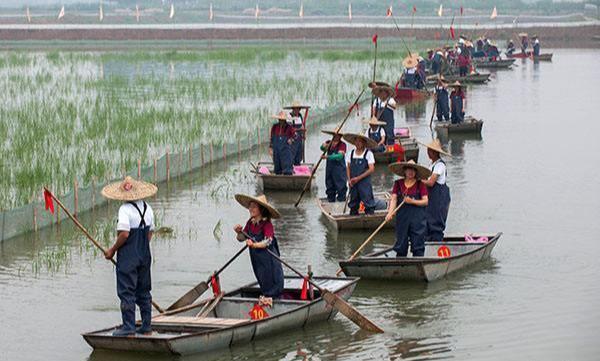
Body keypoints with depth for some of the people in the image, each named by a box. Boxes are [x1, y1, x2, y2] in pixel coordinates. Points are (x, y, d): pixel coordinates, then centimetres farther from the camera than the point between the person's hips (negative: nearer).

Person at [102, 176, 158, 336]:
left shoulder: (125, 209, -16)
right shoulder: (147, 208, 6)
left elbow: (124, 234, -21)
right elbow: (150, 232, 11)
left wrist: (112, 250, -9)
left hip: (128, 257, -7)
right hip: (144, 256, 7)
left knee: (126, 292, -2)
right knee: (144, 291, 14)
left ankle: (129, 328, -2)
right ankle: (146, 327, 17)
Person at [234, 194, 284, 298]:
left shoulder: (267, 224, -18)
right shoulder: (250, 223, 2)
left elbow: (268, 241, -29)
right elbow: (242, 238, 7)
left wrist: (255, 245, -44)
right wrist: (239, 232, -15)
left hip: (269, 259, -7)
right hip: (256, 258, 7)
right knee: (262, 282, 19)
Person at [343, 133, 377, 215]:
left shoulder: (368, 153, -3)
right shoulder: (350, 153, 10)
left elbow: (371, 169, -8)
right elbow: (348, 168, 13)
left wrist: (358, 178, -13)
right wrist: (349, 179, -4)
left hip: (365, 181, -4)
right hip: (353, 183, 4)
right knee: (353, 201, 9)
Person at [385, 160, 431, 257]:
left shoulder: (420, 184, 3)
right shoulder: (398, 184, 8)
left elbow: (425, 201, -1)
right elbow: (394, 199, 0)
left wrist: (412, 201, -15)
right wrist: (390, 213, -15)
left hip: (417, 217, -2)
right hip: (402, 216, 2)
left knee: (418, 245, -3)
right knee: (401, 245, 5)